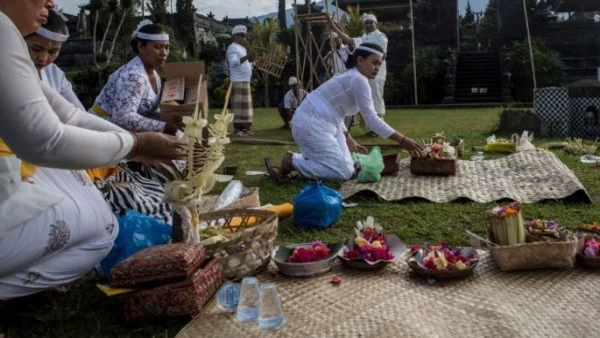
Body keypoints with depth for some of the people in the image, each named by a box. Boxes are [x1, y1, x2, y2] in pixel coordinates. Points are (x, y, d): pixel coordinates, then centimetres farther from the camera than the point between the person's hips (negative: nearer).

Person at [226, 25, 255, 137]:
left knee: (245, 105, 9)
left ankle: (244, 128, 13)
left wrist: (250, 60, 7)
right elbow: (233, 63, -25)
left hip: (245, 81, 9)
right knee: (239, 105, -11)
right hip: (238, 82, -9)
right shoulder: (232, 48, -9)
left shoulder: (242, 48, 20)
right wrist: (245, 57, -36)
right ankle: (237, 129, -10)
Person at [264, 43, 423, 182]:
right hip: (312, 125, -11)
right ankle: (292, 161, -5)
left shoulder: (351, 78, 18)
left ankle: (296, 160, 12)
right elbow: (371, 119, -17)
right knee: (343, 172, -14)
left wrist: (350, 142, 19)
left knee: (347, 166, 12)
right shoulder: (358, 80, -14)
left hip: (325, 124, 11)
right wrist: (402, 140, -16)